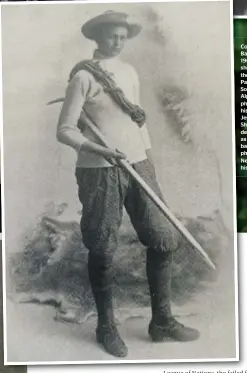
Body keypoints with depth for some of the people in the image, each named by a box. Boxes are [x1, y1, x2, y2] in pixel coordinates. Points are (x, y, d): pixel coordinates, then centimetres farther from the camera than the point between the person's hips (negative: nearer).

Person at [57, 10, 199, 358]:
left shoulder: (130, 72, 13)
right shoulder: (84, 76, -5)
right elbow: (65, 129, -8)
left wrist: (151, 167, 15)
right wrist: (98, 149, -25)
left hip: (138, 164, 6)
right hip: (99, 171, -6)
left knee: (163, 237, 4)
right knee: (103, 250, 1)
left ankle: (162, 321, 21)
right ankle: (106, 326, 23)